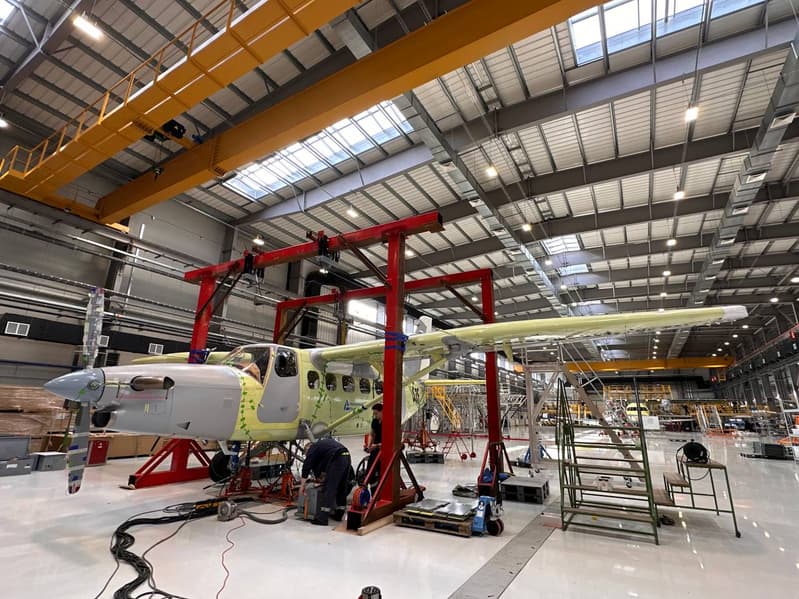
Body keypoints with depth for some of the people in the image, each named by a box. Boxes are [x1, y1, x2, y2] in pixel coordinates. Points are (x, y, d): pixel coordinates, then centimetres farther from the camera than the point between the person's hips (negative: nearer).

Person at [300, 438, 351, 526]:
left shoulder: (312, 449, 12)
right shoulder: (322, 444, 35)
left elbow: (306, 466, 6)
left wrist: (302, 485, 11)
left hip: (337, 459, -8)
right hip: (346, 456, 8)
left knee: (329, 488, -4)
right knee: (341, 487, 17)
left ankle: (322, 518, -3)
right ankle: (338, 514, 26)